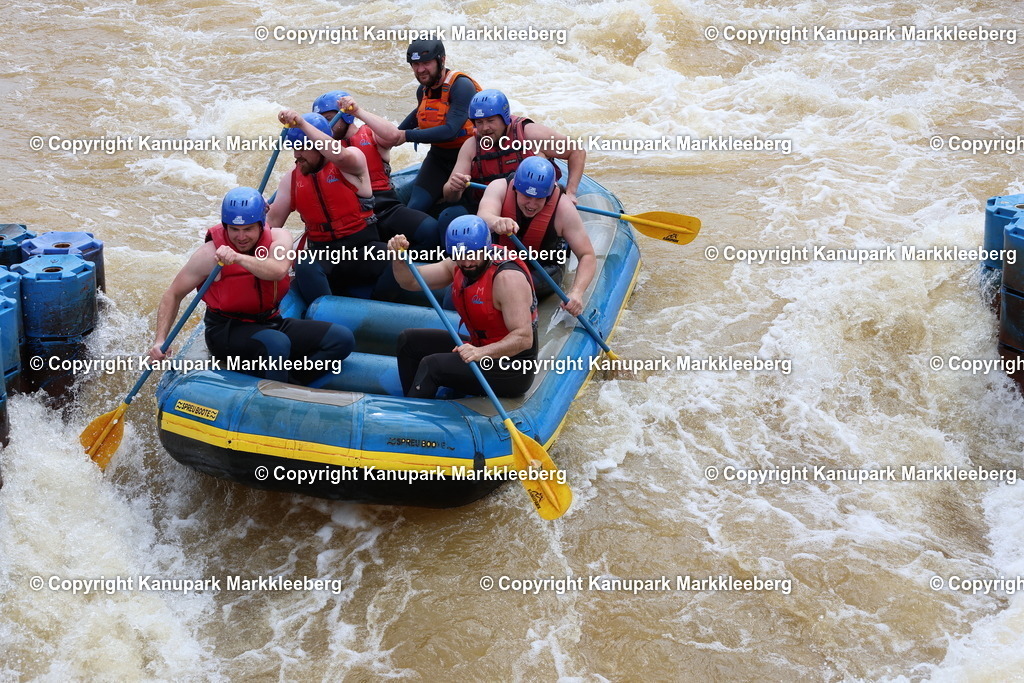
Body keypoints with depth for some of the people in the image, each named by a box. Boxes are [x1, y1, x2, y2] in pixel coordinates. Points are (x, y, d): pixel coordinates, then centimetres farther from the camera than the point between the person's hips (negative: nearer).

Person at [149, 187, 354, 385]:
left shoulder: (278, 237, -5)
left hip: (272, 323, 5)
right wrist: (160, 341, -14)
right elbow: (173, 295, -3)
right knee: (276, 343, -38)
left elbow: (278, 271, -28)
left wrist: (238, 258, -42)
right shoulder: (210, 253, -11)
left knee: (342, 339, -13)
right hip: (227, 331, -5)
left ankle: (289, 383, -19)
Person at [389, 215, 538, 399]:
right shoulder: (459, 265, 0)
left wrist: (481, 352, -46)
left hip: (510, 372, -9)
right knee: (408, 340, 11)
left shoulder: (507, 277, -24)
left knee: (432, 365, -25)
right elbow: (411, 282, 5)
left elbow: (524, 338, -32)